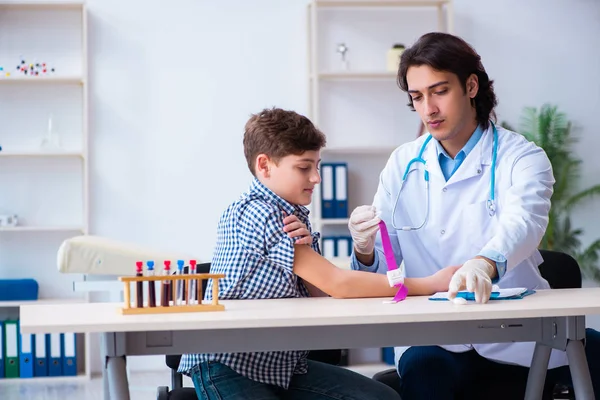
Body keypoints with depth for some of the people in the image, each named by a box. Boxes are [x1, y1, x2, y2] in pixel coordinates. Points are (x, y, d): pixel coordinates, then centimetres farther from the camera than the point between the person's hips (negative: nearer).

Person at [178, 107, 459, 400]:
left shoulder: (295, 216, 9)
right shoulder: (257, 213, -18)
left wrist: (305, 250, -16)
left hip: (284, 363, 8)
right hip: (228, 367, -8)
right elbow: (337, 284, -23)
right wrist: (430, 284, -21)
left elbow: (322, 294, 4)